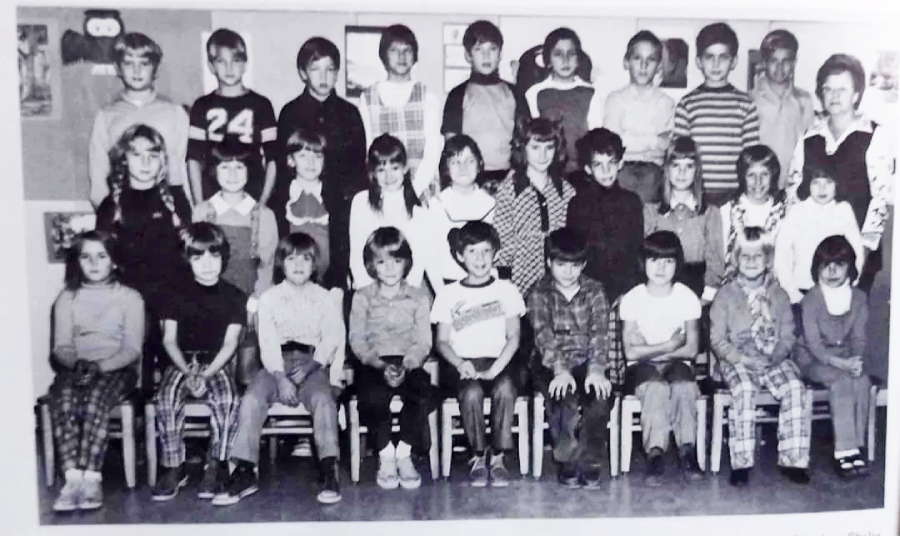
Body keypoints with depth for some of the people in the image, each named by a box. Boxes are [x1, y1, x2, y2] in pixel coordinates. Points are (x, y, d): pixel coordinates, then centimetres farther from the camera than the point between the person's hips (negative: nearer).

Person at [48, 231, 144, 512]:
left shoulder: (130, 297, 7)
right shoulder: (67, 298, 15)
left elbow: (132, 349, -2)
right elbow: (61, 346, 8)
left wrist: (101, 366, -19)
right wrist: (77, 363, -16)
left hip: (117, 368, -2)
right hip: (75, 367, 2)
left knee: (95, 401, -35)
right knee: (63, 402, -32)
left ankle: (91, 478, -35)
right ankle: (73, 478, -36)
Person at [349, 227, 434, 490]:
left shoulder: (419, 297, 9)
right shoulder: (362, 297, 9)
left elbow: (423, 342, 1)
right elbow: (357, 341, 1)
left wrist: (404, 366, -17)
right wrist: (381, 365, -16)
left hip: (409, 364, 1)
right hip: (373, 364, 0)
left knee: (421, 394, -31)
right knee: (374, 397, -33)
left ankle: (404, 453, -8)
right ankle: (385, 454, -8)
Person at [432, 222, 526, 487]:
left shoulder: (506, 290, 10)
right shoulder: (448, 294, 9)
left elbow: (513, 338, 3)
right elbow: (442, 341, 7)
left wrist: (494, 370, -12)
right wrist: (460, 364, -14)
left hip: (498, 362, 0)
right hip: (461, 364, 0)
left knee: (505, 388, -32)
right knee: (472, 392, -32)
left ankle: (498, 458, -19)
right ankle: (477, 457, -15)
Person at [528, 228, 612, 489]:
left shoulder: (594, 291, 5)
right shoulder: (539, 293, 1)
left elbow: (599, 333, -8)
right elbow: (543, 335, -14)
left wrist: (596, 370, -26)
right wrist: (560, 370, -31)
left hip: (586, 362, 1)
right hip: (551, 365, -1)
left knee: (600, 394, -28)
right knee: (563, 397, -31)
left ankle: (590, 461, -12)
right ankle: (568, 461, -13)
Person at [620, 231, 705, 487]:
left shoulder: (687, 297, 1)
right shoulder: (632, 299, -2)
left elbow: (691, 349, -4)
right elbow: (631, 352, -7)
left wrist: (649, 350, -10)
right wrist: (670, 345, -11)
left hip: (676, 364, 1)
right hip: (641, 369, -1)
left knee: (684, 385, -34)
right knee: (656, 387, -35)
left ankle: (687, 449, -25)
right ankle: (655, 454, -32)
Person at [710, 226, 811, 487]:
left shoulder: (778, 294, 12)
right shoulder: (726, 294, 3)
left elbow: (787, 335, 9)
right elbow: (717, 340, 1)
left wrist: (774, 357, -10)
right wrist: (743, 359, -14)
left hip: (774, 360, 3)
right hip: (736, 360, -2)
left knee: (796, 389, -25)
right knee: (744, 390, -33)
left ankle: (793, 460, -15)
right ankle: (741, 463, -27)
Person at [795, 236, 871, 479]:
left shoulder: (859, 298, 4)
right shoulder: (811, 300, -9)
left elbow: (859, 336, 0)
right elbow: (812, 342, -15)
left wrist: (856, 360, -20)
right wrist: (839, 363, -28)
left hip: (845, 356, 4)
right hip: (813, 358, -4)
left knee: (862, 381, -27)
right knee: (841, 381, -31)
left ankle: (855, 447, -20)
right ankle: (844, 450, -28)